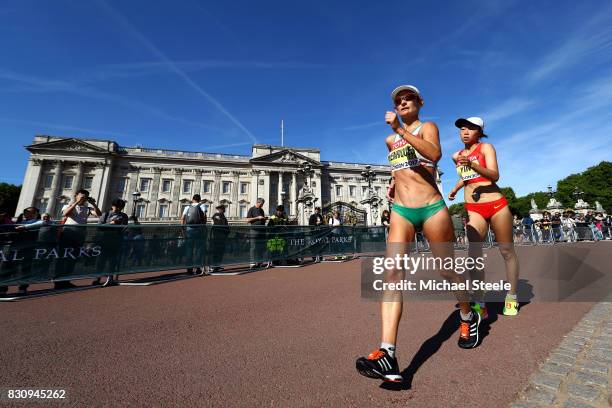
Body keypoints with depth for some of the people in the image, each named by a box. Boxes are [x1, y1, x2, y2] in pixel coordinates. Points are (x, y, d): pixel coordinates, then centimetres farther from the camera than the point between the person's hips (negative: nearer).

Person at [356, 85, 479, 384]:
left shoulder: (428, 127, 4)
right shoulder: (390, 141, 17)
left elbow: (435, 153, -20)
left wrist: (400, 129, -25)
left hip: (432, 209, -3)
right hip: (400, 212, 4)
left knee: (448, 271, 12)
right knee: (393, 273, -14)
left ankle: (468, 318, 43)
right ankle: (387, 354, -18)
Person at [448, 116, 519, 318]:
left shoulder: (486, 147, -1)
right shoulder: (457, 156, 11)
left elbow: (494, 175, -15)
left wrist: (472, 164, -29)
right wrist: (455, 188, 15)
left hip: (496, 204, -2)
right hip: (473, 209, 3)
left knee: (507, 251, 8)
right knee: (474, 254, -8)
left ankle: (511, 298, 24)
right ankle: (479, 303, -3)